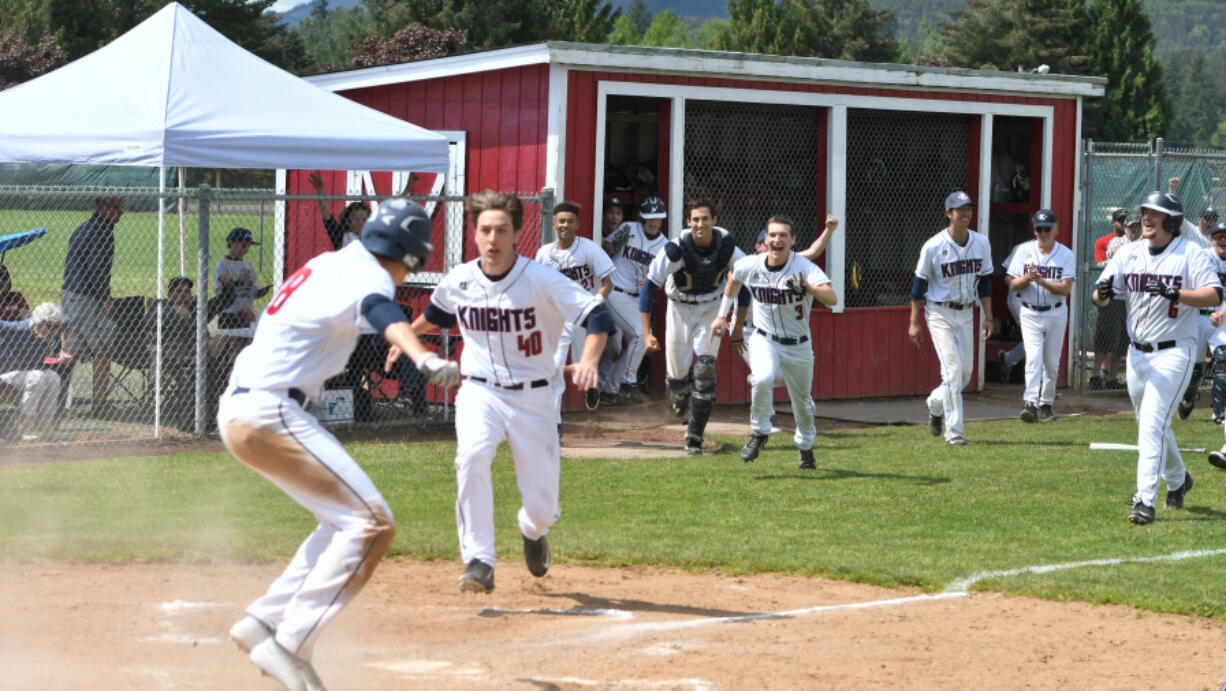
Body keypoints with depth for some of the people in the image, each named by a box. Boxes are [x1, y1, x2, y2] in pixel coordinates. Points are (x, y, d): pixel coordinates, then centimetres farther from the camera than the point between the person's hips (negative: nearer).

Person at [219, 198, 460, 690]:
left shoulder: (330, 263, 16)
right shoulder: (366, 275, -12)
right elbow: (382, 313, -36)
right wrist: (423, 357, -54)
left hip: (239, 407, 10)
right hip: (267, 413, -10)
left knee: (345, 520, 18)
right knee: (372, 523, -14)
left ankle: (264, 622, 15)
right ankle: (291, 646, -17)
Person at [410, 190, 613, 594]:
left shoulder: (540, 280, -16)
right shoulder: (458, 282, -4)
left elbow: (597, 316, -24)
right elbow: (437, 314, 21)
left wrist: (587, 362, -41)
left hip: (532, 397, -1)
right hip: (479, 392, 1)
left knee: (543, 506, -1)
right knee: (472, 456, -32)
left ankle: (532, 531, 40)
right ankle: (479, 561, -24)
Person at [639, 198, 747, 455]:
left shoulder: (727, 245, -18)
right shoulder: (676, 249, -26)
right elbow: (649, 289, -22)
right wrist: (647, 333, -27)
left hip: (712, 308, 1)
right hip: (680, 308, -1)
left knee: (705, 369, -13)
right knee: (678, 374, 4)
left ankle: (694, 437, -4)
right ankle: (679, 392, 45)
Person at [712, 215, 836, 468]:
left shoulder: (805, 268, -21)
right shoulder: (749, 266, -10)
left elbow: (832, 298, -35)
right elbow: (734, 279, 16)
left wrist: (808, 287, -53)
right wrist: (721, 315, 18)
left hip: (798, 346, 0)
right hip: (764, 341, 0)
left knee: (802, 403, 13)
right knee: (763, 380, -30)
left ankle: (806, 446, 41)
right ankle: (760, 433, -7)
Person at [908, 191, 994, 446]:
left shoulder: (982, 243, 1)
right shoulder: (933, 247, -13)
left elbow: (984, 281, 10)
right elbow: (919, 284, -6)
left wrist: (988, 316, 7)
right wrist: (914, 323, -7)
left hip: (966, 314, 5)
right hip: (940, 313, -5)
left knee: (966, 371, 8)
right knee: (953, 369, -13)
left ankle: (935, 403, 37)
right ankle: (954, 431, -7)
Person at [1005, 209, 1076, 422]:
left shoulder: (1066, 255, -3)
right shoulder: (1023, 251, 1)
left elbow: (1066, 289, -12)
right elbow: (1013, 285, -1)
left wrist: (1042, 282, -26)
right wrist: (1027, 278, -21)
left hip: (1056, 314, 1)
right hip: (1030, 314, -1)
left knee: (1051, 362, 7)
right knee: (1034, 358, -16)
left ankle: (1046, 404, 21)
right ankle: (1031, 403, -24)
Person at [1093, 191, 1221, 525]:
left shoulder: (1190, 253, -8)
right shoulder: (1129, 253, 5)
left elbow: (1215, 296, -18)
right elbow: (1100, 297, 1)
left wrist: (1175, 293, -31)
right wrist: (1102, 292, -23)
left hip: (1174, 353, -6)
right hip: (1137, 354, 6)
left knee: (1152, 424, -18)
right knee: (1152, 425, 19)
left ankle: (1145, 500, -19)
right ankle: (1177, 479, 43)